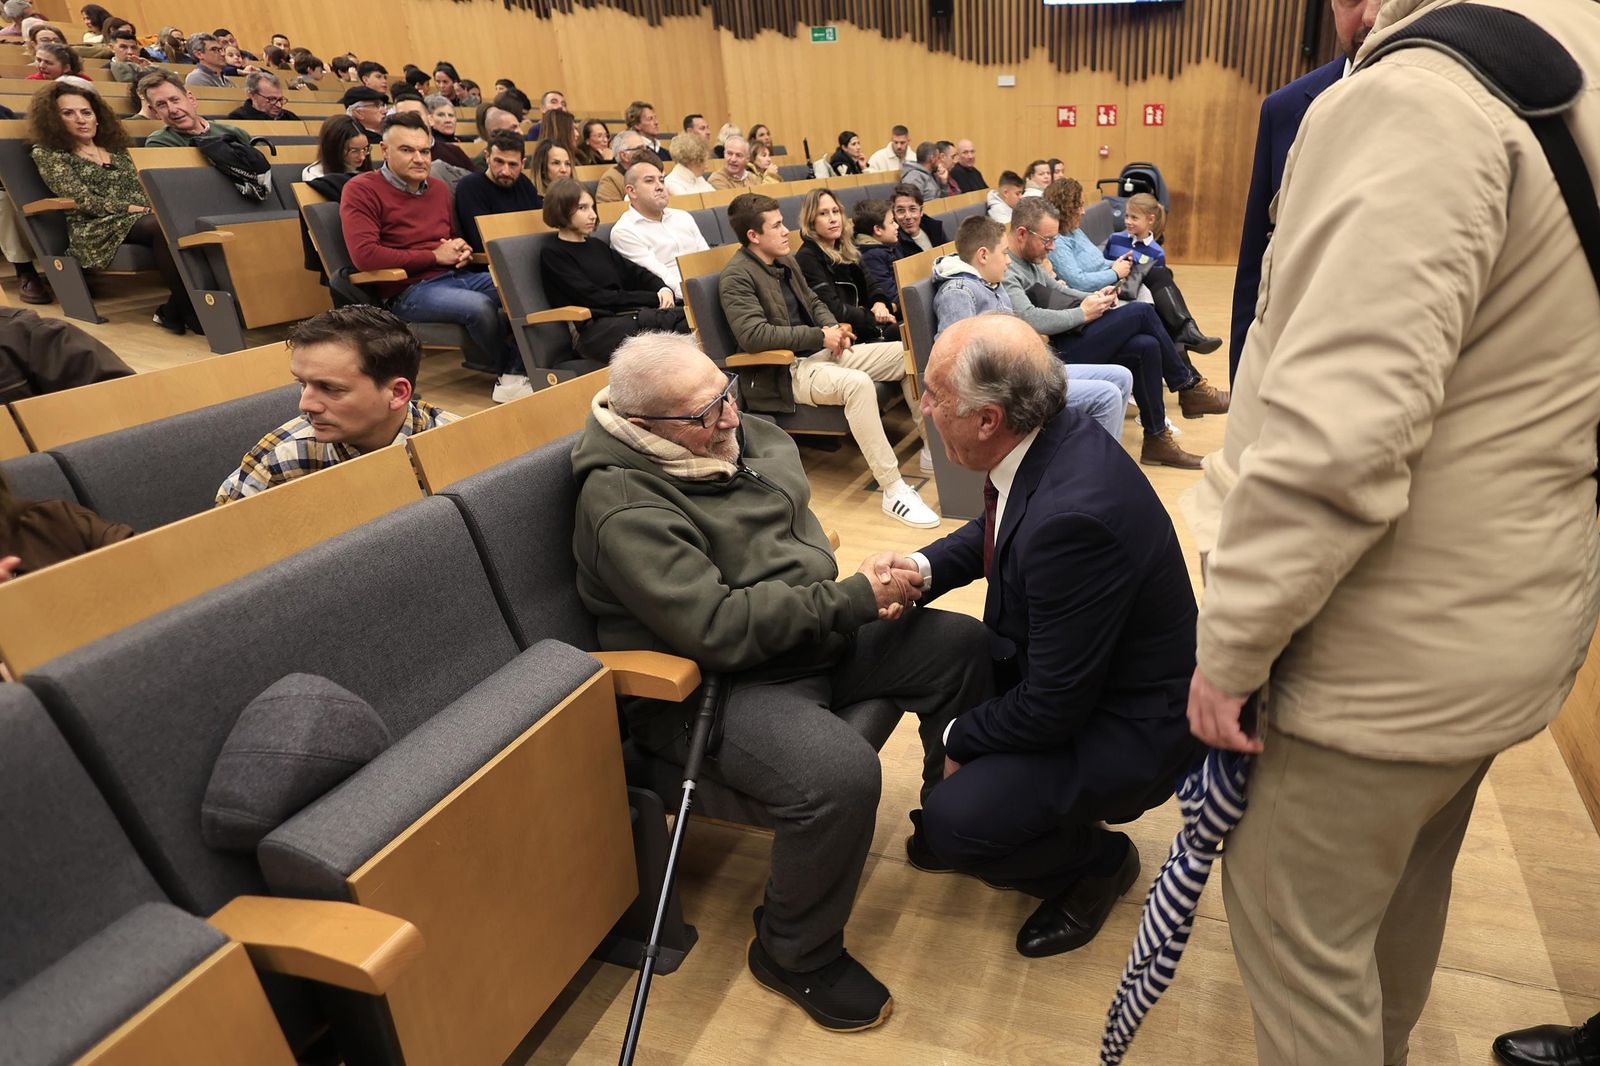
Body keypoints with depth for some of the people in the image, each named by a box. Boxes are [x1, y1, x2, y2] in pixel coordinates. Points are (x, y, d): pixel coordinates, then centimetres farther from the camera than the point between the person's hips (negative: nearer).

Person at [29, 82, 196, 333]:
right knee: (165, 227, -37)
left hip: (142, 217, 5)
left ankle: (174, 309, -34)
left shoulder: (117, 150, 26)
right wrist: (130, 208, -14)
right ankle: (181, 308, -35)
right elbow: (82, 200, -2)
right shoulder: (47, 154, 12)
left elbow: (144, 188, 18)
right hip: (97, 230, -4)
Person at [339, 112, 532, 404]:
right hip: (407, 290, -7)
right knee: (479, 306, -33)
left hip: (455, 275, 7)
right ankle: (511, 371, -8)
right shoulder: (361, 190, -4)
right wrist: (435, 256, -13)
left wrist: (463, 250, 5)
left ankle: (515, 376, -16)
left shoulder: (439, 189, 17)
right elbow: (364, 255, -17)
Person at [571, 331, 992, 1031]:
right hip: (714, 685, -8)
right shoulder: (625, 507, -22)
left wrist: (860, 592, -5)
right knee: (840, 774, -33)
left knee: (964, 645, 2)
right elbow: (716, 628, -28)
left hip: (816, 638, 9)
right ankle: (795, 955, -2)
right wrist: (851, 599, -22)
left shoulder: (743, 436, 3)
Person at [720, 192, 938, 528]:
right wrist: (820, 336, -20)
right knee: (857, 383, -37)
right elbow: (753, 335, -23)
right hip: (788, 371, -9)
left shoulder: (786, 261, 15)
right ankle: (893, 490, -34)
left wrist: (834, 330, -1)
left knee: (907, 353, 0)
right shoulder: (737, 276, -12)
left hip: (823, 352, 9)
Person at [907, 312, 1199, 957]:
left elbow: (1053, 707, -26)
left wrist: (959, 740, -9)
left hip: (1128, 722, -9)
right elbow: (992, 534, 12)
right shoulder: (1047, 438, -10)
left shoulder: (1073, 516, -36)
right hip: (1059, 669, 9)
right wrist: (922, 568, -8)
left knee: (954, 824, -18)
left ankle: (1099, 861, 11)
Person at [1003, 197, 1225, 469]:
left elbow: (1061, 291, 27)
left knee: (1146, 347, -6)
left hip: (1066, 341, 10)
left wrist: (1095, 298, 5)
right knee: (1141, 312, -11)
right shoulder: (1005, 271, -16)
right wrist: (1084, 313, -16)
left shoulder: (1031, 262, 18)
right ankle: (1189, 387, 7)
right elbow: (1029, 319, -28)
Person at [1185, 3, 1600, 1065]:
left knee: (1297, 928, 9)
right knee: (1407, 886, 28)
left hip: (1391, 651, -9)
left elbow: (1331, 440, -30)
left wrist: (1230, 647, -18)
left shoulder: (1418, 103, -20)